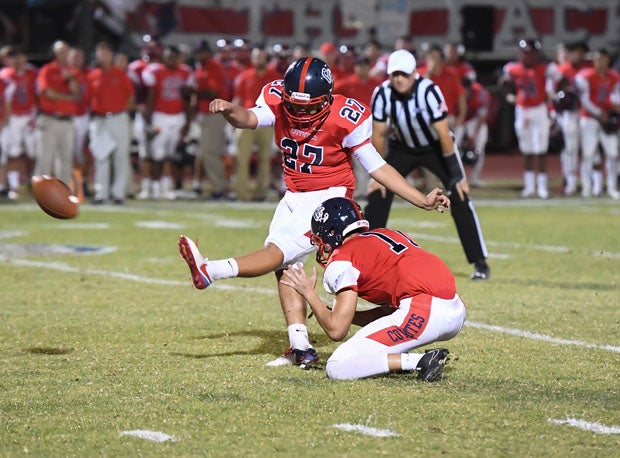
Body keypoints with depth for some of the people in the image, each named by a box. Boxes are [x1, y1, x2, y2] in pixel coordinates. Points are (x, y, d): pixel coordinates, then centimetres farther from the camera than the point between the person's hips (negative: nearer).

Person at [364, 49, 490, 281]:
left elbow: (444, 135, -27)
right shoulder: (382, 94, -21)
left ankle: (480, 262, -8)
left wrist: (456, 175, -24)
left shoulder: (428, 92, -31)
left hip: (435, 147, -3)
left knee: (460, 199, -15)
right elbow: (378, 134, -9)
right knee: (377, 198, -8)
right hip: (402, 148, 3)